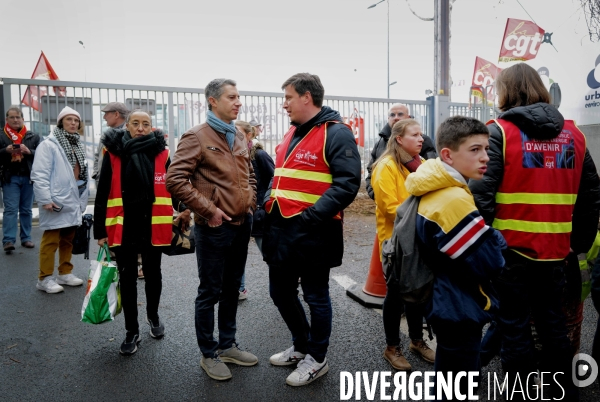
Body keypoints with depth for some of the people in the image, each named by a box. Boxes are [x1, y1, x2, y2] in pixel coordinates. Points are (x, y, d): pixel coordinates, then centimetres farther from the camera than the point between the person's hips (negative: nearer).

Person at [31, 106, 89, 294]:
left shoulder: (79, 146, 15)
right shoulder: (48, 144, -8)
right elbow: (39, 175, -14)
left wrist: (82, 199, 12)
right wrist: (45, 199, -19)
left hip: (73, 200, 7)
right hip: (56, 200, -7)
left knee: (68, 239, 14)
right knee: (51, 240, -3)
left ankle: (65, 273, 25)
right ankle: (45, 278, 7)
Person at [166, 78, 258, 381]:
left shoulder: (239, 137, 12)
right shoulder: (197, 136, -10)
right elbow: (175, 179, -18)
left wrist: (250, 202, 8)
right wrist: (208, 209, -18)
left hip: (241, 225, 7)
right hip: (214, 229, -7)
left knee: (232, 289, 17)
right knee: (210, 292, 5)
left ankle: (227, 345, 33)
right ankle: (208, 354, 22)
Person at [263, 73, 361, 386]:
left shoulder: (336, 133, -11)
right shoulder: (291, 134, 16)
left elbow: (347, 184, -19)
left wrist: (312, 216, -25)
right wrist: (268, 206, 12)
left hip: (311, 232, -9)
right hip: (280, 229, 9)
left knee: (315, 297, 7)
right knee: (280, 292, 18)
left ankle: (316, 359, 28)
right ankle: (301, 346, 39)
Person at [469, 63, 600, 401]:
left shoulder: (500, 131, -9)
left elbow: (483, 192, -17)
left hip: (511, 249, -5)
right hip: (555, 250, 5)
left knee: (515, 327, 7)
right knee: (553, 323, 19)